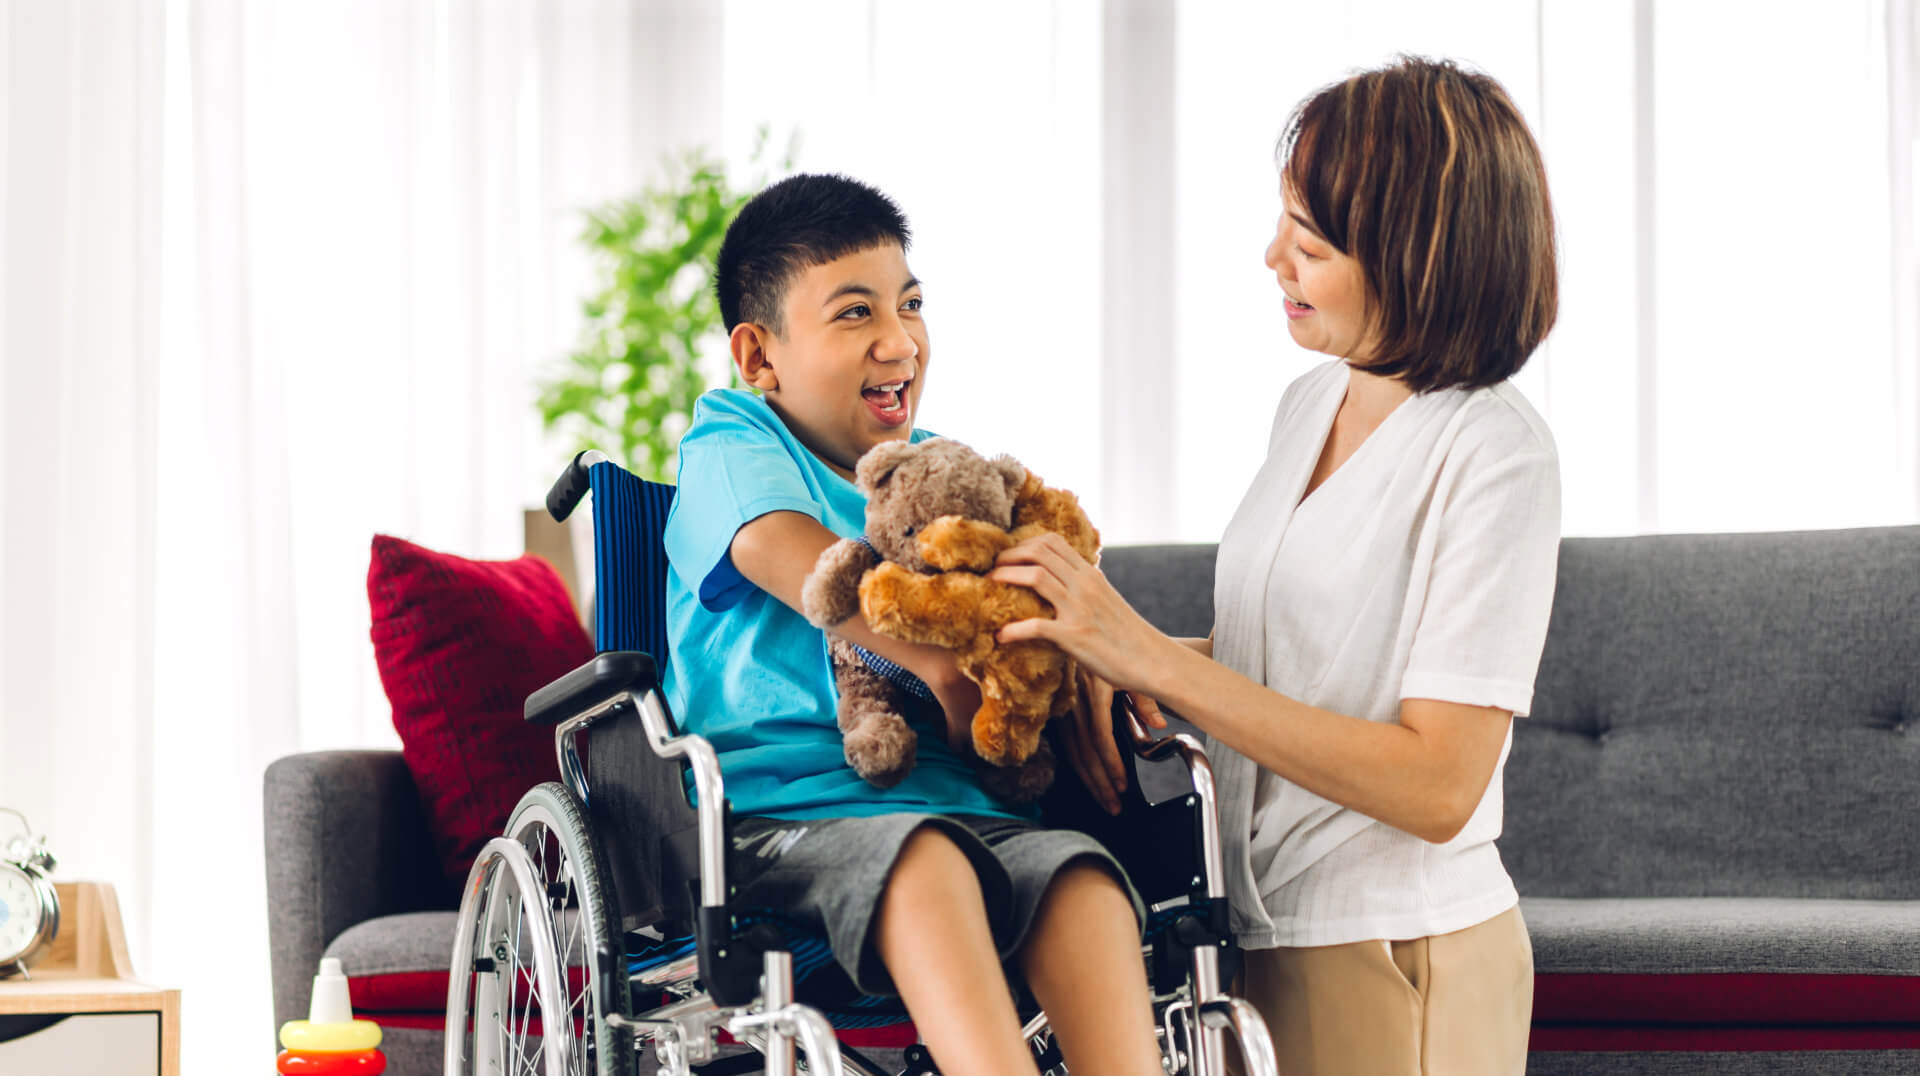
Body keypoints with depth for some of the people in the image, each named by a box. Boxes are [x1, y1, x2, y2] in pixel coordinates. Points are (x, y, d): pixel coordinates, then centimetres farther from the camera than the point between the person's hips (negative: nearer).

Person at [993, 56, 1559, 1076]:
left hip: (1397, 966, -7)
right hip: (1264, 933, 7)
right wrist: (1103, 666, -2)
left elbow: (1435, 786, -22)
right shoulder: (1312, 403, 8)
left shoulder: (1494, 455, -17)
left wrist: (1146, 654, -22)